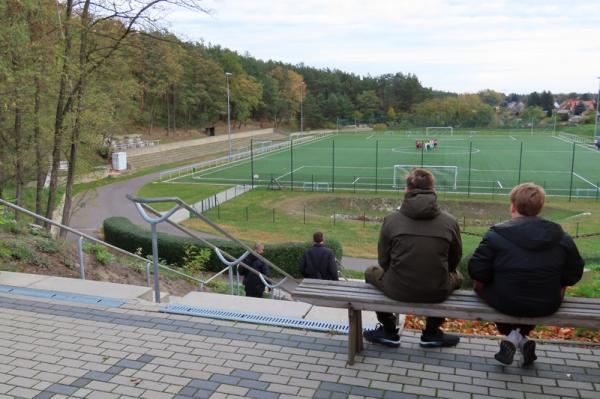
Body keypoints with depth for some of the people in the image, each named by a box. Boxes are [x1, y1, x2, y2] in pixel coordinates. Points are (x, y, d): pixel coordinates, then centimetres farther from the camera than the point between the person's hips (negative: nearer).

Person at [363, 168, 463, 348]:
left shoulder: (391, 219, -5)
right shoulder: (450, 221, -3)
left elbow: (384, 261, 2)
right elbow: (454, 260, 8)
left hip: (398, 291, -1)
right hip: (437, 293, 1)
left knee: (371, 272, 30)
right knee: (456, 276, 34)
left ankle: (388, 331, 34)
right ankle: (432, 333, 36)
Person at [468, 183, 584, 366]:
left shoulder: (496, 235, -12)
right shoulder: (561, 237, 0)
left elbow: (477, 272, -12)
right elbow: (574, 273, 7)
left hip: (505, 303, -3)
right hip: (547, 306, 4)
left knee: (480, 285, 26)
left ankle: (512, 335, 13)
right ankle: (522, 336, 17)